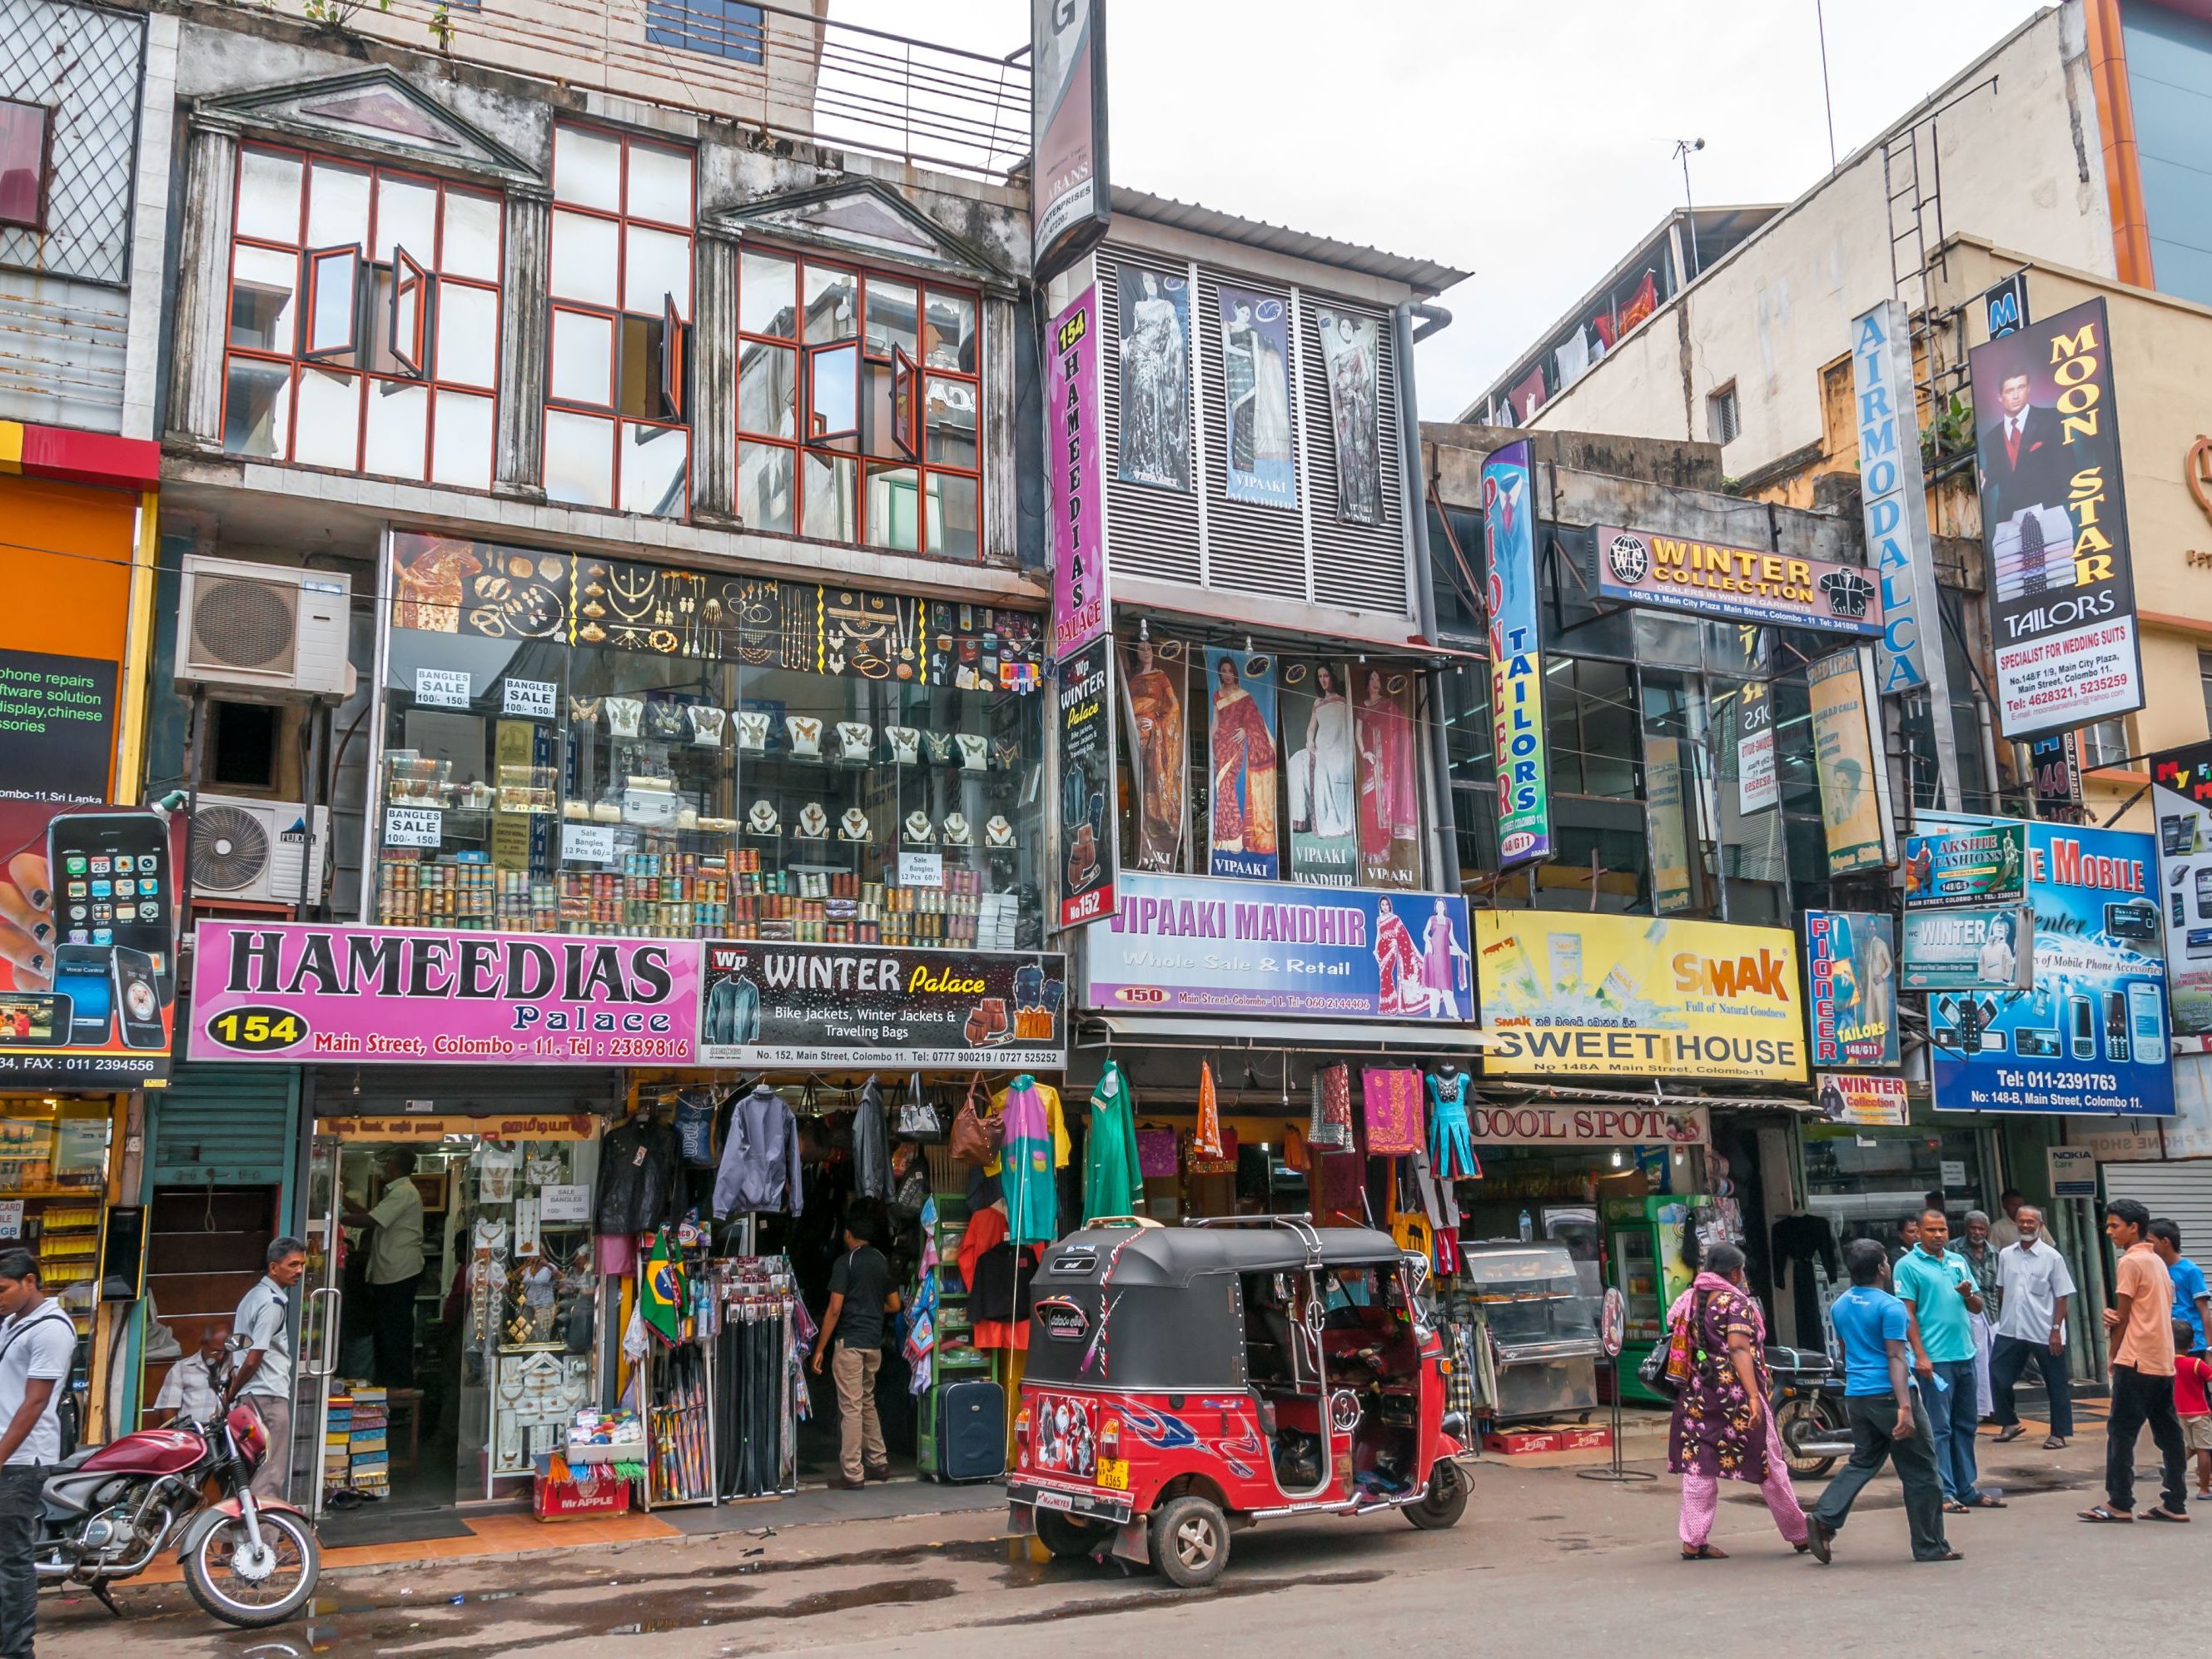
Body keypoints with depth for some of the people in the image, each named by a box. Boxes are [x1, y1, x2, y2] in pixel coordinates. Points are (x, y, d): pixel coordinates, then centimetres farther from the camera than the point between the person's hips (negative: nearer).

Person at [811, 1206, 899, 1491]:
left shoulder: (845, 1262, -9)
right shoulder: (882, 1261, 9)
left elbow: (835, 1309, -14)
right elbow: (894, 1305, 15)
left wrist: (820, 1349, -9)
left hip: (850, 1343, -6)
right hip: (874, 1344, 7)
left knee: (851, 1408, -4)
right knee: (867, 1402, 20)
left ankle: (852, 1475, -2)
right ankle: (878, 1463, 23)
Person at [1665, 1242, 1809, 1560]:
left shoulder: (1688, 1299, 10)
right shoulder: (1736, 1302, -10)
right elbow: (1739, 1349, -19)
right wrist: (1754, 1396, -26)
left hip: (1697, 1394, 6)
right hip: (1736, 1394, -6)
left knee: (1699, 1467, 5)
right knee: (1770, 1466, 8)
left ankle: (1693, 1542, 2)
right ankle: (1799, 1535, 20)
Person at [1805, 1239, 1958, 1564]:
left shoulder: (1839, 1306, 10)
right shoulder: (1890, 1307, -13)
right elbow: (1895, 1358, -19)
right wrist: (1905, 1407, -22)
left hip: (1855, 1396, 7)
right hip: (1888, 1394, -7)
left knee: (1862, 1462, 14)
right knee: (1920, 1471, 6)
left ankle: (1824, 1519, -4)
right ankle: (1930, 1546, 12)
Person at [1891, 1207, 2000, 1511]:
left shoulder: (1958, 1261, 14)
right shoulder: (1908, 1266, -4)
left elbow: (1978, 1307, 17)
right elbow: (1908, 1313, -8)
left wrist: (1968, 1295, -7)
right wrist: (1920, 1356, -15)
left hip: (1965, 1355, 7)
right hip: (1934, 1359, -7)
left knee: (1966, 1425, 13)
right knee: (1939, 1428, -5)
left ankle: (1966, 1488, 22)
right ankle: (1944, 1493, -2)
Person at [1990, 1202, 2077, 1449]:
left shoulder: (2052, 1257, -6)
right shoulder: (2006, 1255, 5)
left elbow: (2062, 1296, -6)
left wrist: (2056, 1329, -11)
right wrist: (2001, 1320, 12)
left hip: (2044, 1333, -4)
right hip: (2010, 1331, 4)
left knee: (2056, 1384, 6)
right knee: (1998, 1377, 4)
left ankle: (2059, 1434, 17)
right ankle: (2009, 1423, 21)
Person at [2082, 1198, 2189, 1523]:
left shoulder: (2131, 1261, -10)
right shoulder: (2157, 1261, 16)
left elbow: (2122, 1316, -9)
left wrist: (2114, 1355, 4)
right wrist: (2114, 1315, -3)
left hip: (2137, 1361, -9)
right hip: (2164, 1361, 9)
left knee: (2121, 1432, -5)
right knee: (2169, 1433, 8)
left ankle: (2119, 1503, -5)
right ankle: (2175, 1503, 10)